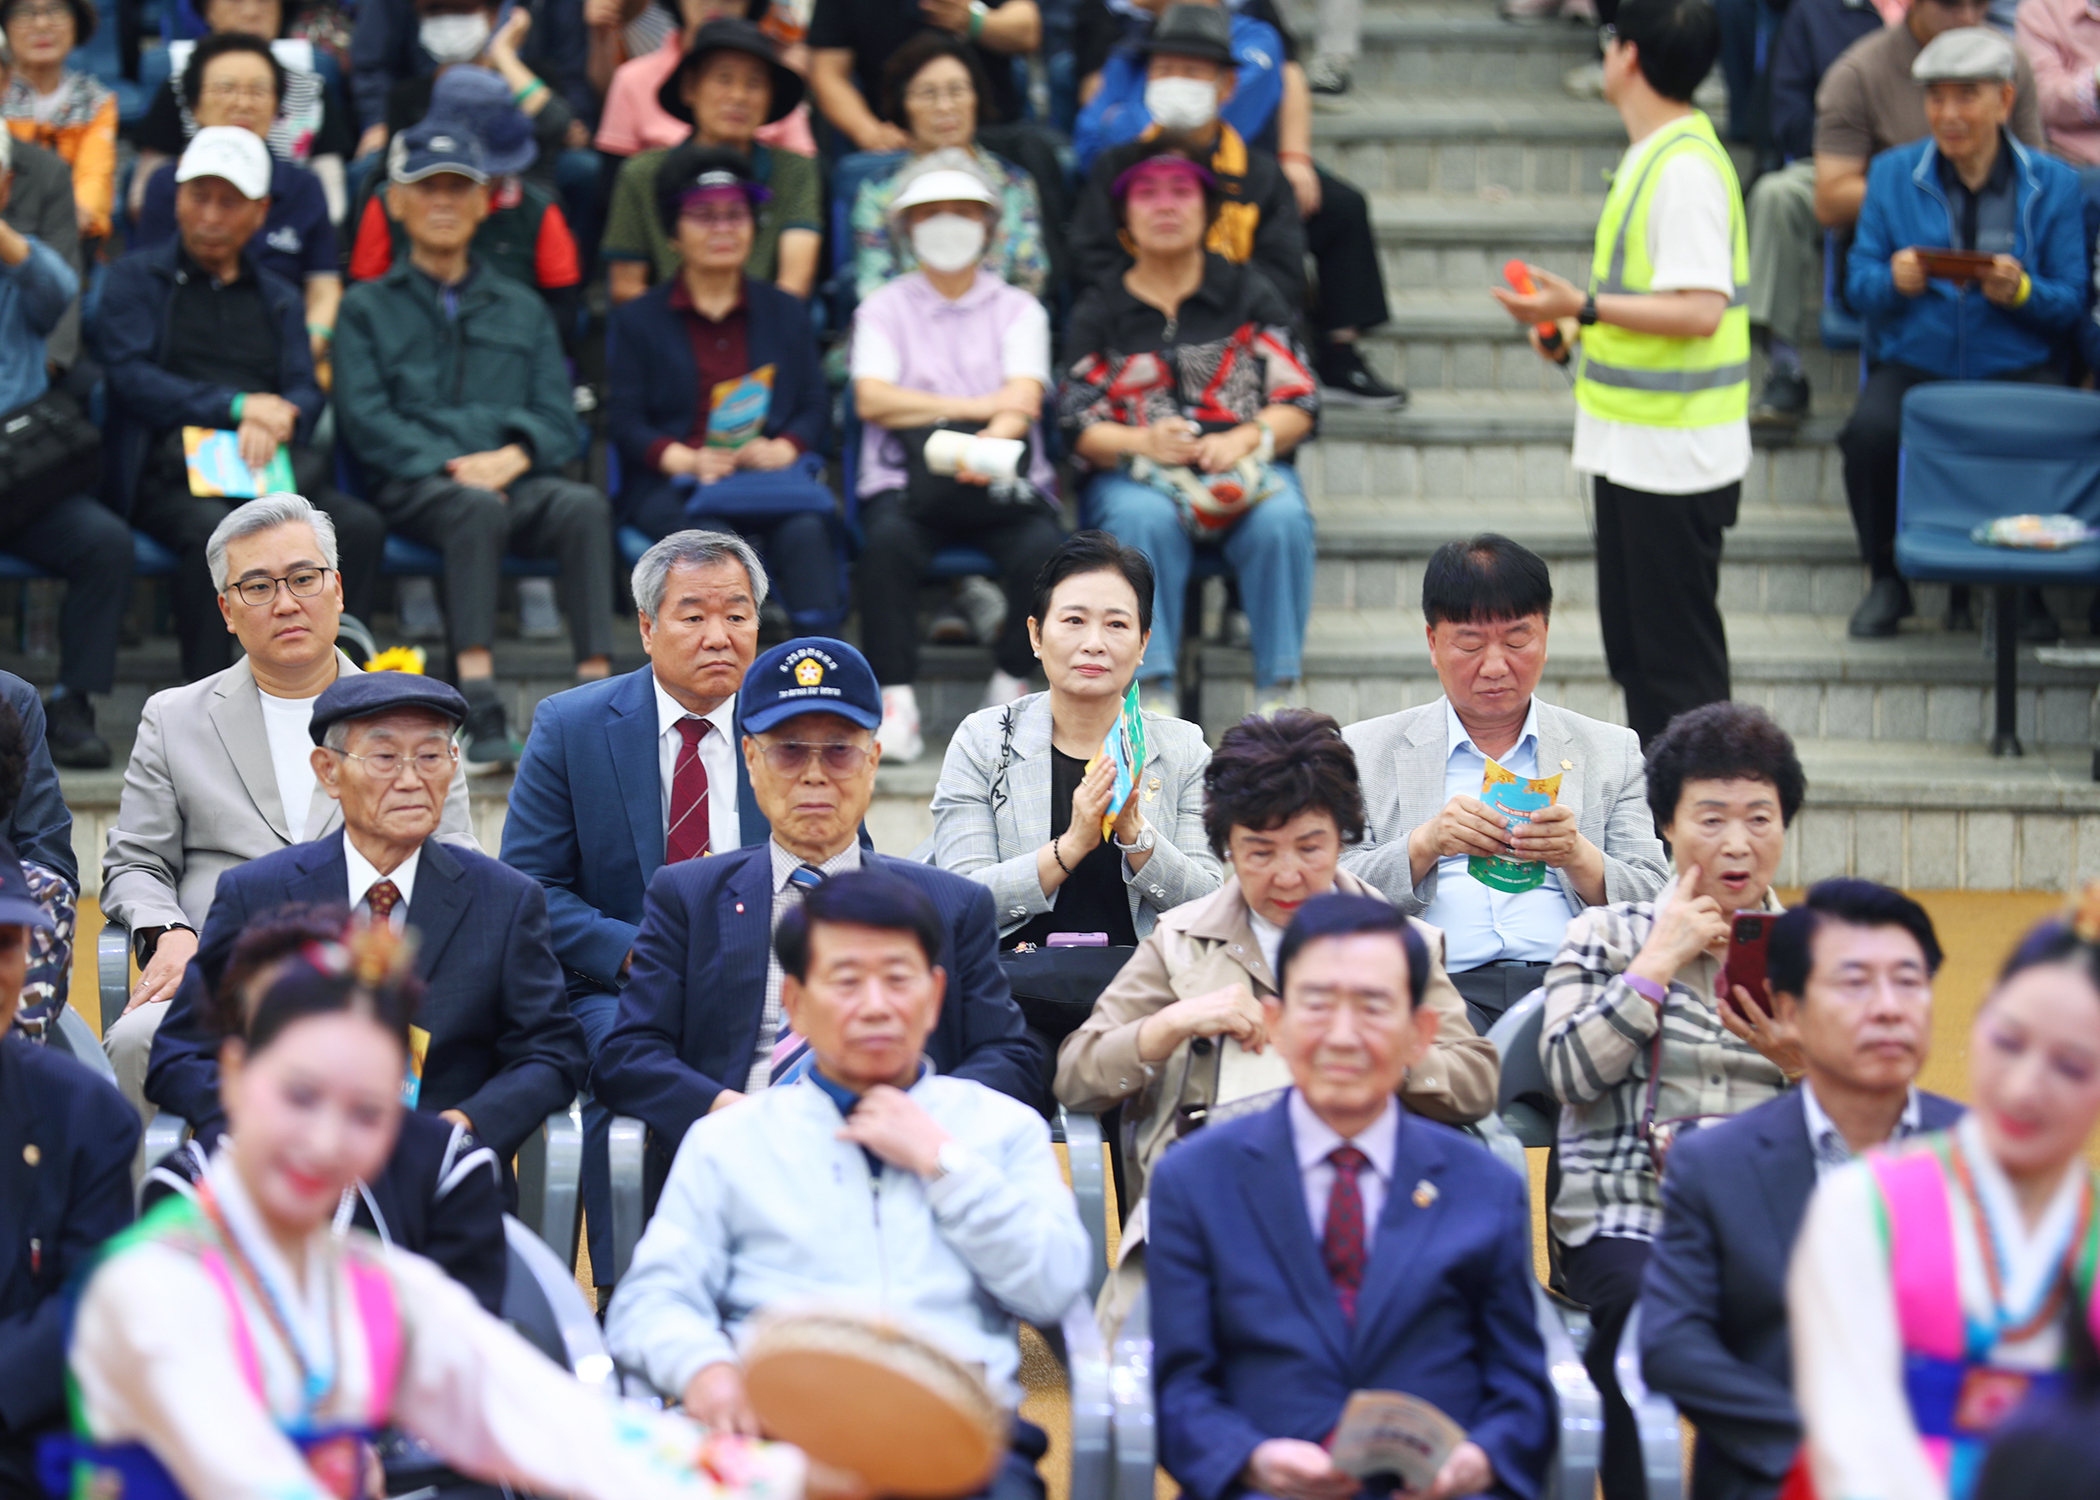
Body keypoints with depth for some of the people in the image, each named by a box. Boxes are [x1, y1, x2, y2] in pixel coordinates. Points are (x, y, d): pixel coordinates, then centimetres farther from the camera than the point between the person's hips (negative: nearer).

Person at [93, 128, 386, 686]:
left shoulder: (279, 299, 27)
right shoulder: (136, 279, 16)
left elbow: (307, 398, 13)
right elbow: (132, 378, 0)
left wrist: (273, 422, -12)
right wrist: (240, 407, -9)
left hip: (270, 472, 3)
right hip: (169, 477, -3)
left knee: (361, 525, -27)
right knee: (212, 528, -38)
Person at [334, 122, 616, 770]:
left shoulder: (522, 309, 26)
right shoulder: (369, 308, 18)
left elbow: (558, 417, 14)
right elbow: (365, 418, 2)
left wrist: (513, 456, -10)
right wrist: (451, 467, -13)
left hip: (514, 479, 3)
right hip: (414, 486, -3)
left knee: (585, 506, -32)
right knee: (478, 511, -38)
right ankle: (480, 708, -48)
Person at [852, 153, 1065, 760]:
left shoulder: (1018, 310, 14)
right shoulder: (883, 310, 13)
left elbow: (1024, 402, -4)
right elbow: (872, 399, -4)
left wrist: (988, 443, -27)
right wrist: (977, 406, -9)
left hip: (1003, 482, 1)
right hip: (908, 482, 0)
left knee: (1041, 548, -31)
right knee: (888, 541, -34)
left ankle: (1010, 688, -10)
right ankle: (896, 704, -30)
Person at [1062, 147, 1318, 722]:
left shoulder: (1248, 294, 12)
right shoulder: (1098, 312, 12)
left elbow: (1300, 404, 5)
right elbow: (1080, 428, 2)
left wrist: (1243, 440, -17)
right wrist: (1146, 442, -19)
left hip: (1245, 465, 0)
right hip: (1137, 474, 0)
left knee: (1282, 519, -33)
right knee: (1143, 518, -36)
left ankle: (1278, 694, -28)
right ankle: (1155, 691, -34)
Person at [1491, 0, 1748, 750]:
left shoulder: (1684, 168, -19)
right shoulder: (1653, 155, 13)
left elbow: (1700, 310, -26)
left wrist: (1585, 308, -28)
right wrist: (1577, 327, 13)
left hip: (1673, 455, -11)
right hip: (1634, 446, 11)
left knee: (1677, 658, -6)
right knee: (1633, 645, 16)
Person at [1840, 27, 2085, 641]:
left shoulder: (2052, 184, 7)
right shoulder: (1892, 174, 11)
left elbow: (2073, 302, 4)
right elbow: (1858, 281, 7)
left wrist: (2021, 291, -17)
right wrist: (1893, 281, -16)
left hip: (2017, 367, -1)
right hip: (1914, 364, 1)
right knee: (1870, 433, -31)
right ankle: (1887, 580, -6)